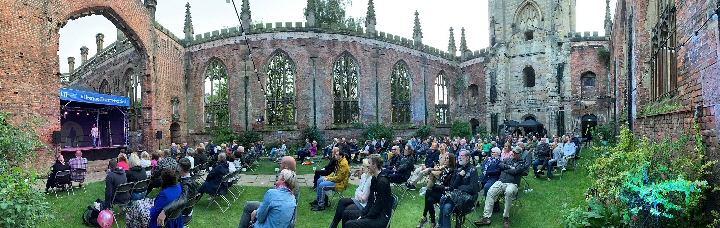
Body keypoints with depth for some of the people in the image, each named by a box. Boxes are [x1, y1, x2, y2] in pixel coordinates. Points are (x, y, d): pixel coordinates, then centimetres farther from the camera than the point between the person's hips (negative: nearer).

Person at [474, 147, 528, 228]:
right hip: (501, 181, 5)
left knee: (508, 192, -40)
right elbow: (500, 165, 9)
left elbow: (515, 171, -7)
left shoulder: (522, 163, 9)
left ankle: (506, 217, -27)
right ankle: (486, 217, -25)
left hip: (512, 184, -5)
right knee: (490, 192, -22)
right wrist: (509, 167, -3)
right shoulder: (508, 159, 25)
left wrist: (505, 169, 5)